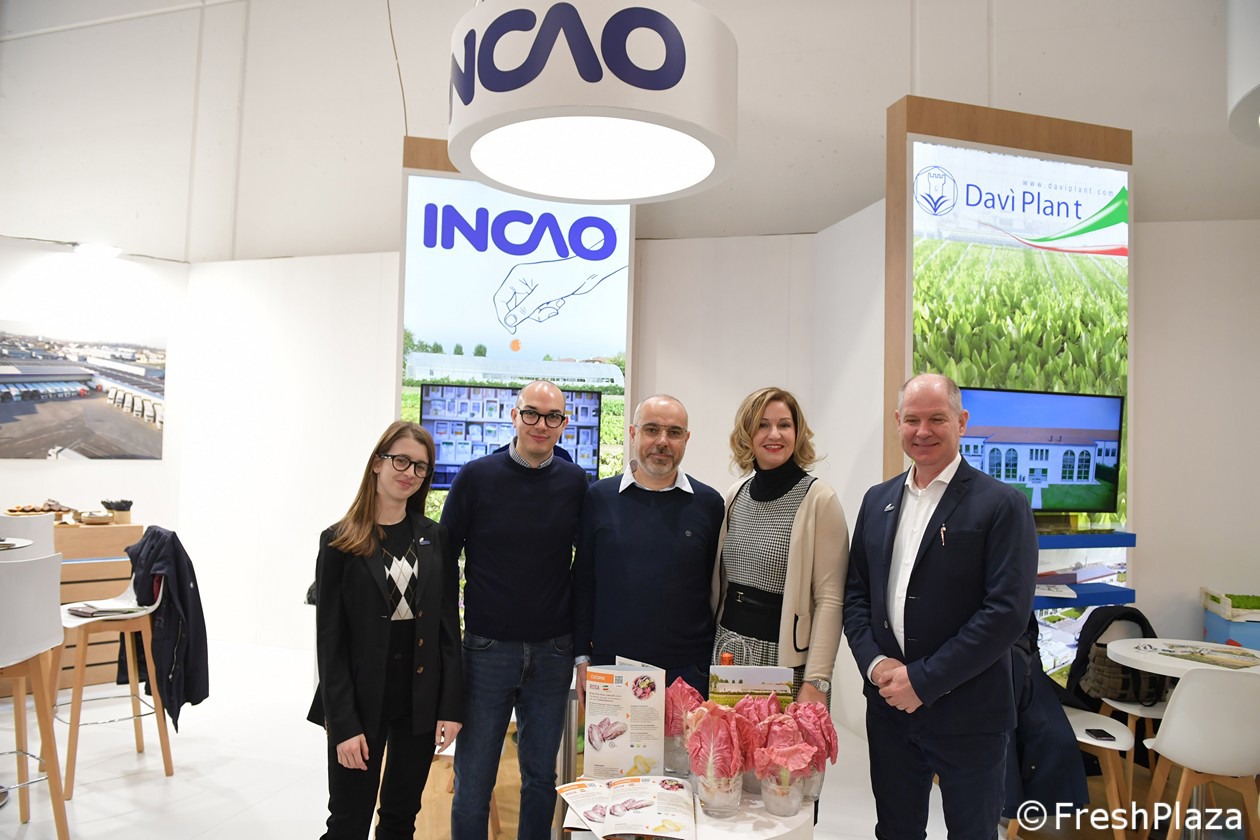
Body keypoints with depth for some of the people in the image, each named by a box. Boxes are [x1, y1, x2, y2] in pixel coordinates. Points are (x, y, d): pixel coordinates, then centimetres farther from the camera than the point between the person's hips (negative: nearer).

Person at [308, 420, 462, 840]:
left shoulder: (435, 538, 2)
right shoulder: (340, 542, -5)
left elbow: (449, 627, 2)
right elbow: (329, 639, -7)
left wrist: (451, 705, -3)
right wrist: (344, 723, -12)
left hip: (421, 700, 3)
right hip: (361, 700, -3)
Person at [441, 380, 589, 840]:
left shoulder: (576, 483, -1)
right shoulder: (476, 477, -5)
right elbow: (444, 558, 1)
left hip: (553, 652, 2)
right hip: (487, 648, -1)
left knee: (541, 776, 15)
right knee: (473, 780, 8)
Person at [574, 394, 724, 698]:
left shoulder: (708, 503, 2)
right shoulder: (599, 497, 3)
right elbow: (583, 581, 6)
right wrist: (582, 656, 3)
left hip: (688, 670, 0)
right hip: (608, 664, 0)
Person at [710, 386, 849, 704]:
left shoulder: (819, 499, -10)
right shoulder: (735, 495, 6)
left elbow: (830, 599, -12)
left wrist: (816, 683, -16)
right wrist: (707, 651, 11)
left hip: (784, 659, -5)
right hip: (728, 650, 5)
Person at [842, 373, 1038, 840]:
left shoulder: (1002, 505, -10)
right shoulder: (878, 500, 7)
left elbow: (1008, 611, -16)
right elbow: (855, 592, 9)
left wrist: (923, 680, -17)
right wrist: (874, 663, -8)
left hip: (967, 715, -4)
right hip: (888, 706, 5)